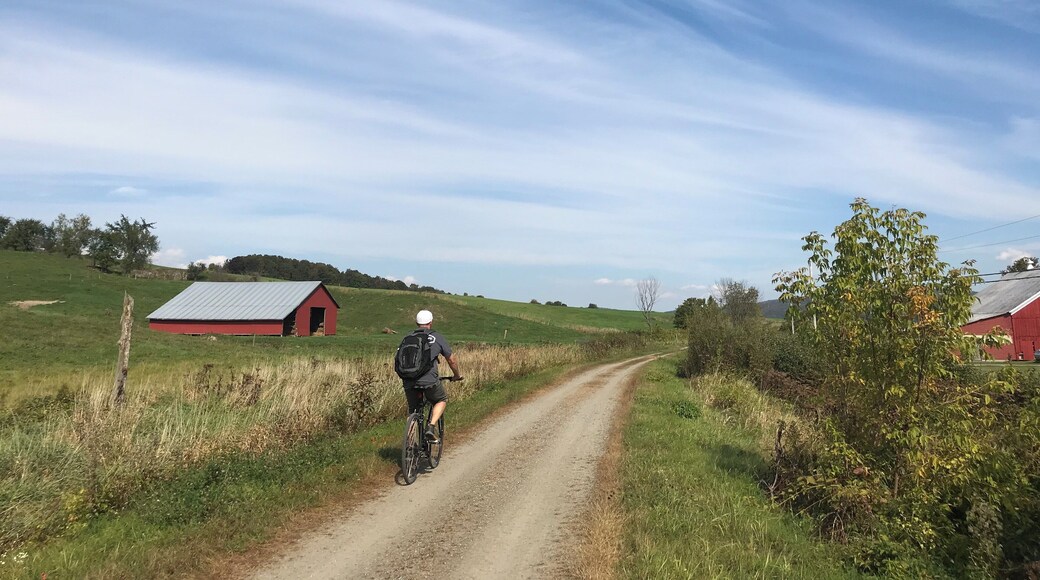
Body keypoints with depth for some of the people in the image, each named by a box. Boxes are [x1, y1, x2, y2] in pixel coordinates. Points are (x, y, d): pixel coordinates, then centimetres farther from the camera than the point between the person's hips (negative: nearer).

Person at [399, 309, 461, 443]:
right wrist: (457, 375, 29)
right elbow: (451, 359, 13)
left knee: (413, 410, 20)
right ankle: (431, 427, 2)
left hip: (409, 381, 3)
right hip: (429, 380, -3)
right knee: (442, 400, 22)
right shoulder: (437, 337, 8)